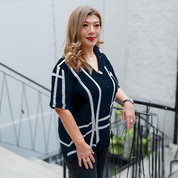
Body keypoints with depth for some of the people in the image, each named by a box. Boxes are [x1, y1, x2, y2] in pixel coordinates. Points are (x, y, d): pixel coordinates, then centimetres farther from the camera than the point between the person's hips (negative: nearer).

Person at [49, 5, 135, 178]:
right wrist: (80, 144, -20)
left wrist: (126, 101, -4)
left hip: (103, 139, 8)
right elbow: (61, 108, -22)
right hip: (78, 142, -8)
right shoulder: (65, 67, -20)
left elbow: (114, 87, 17)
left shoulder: (102, 58, 4)